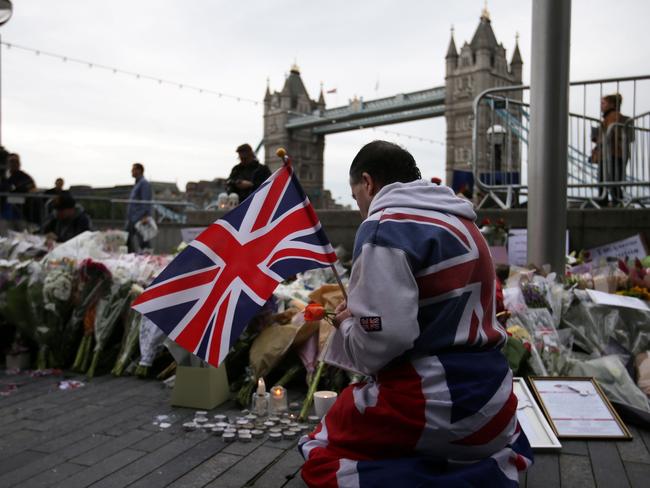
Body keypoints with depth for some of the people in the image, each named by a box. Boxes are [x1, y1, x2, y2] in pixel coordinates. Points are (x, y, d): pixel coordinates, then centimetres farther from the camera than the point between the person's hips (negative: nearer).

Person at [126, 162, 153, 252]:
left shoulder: (144, 183, -8)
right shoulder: (137, 184, 22)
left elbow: (146, 201, -17)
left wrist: (145, 216, -25)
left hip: (140, 219, -10)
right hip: (132, 220, 10)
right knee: (128, 241, 8)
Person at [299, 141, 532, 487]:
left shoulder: (384, 227, -15)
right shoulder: (461, 223, 12)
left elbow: (382, 340, -23)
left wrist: (347, 324, 0)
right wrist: (359, 313, 17)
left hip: (434, 407, -8)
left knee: (321, 458, 12)